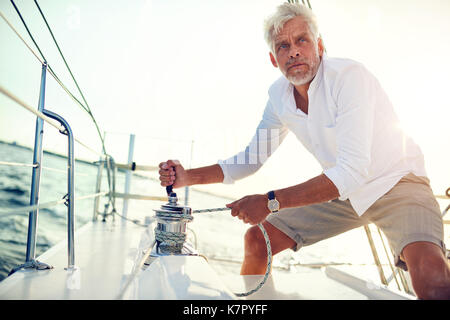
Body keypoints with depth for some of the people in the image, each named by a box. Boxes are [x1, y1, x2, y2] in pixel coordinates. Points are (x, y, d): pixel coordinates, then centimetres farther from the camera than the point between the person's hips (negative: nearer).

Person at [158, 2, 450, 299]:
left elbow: (353, 170, -31)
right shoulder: (279, 95, -4)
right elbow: (253, 158, 5)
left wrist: (271, 202, -32)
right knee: (257, 239, 1)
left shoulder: (349, 76, -25)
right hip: (340, 189, 6)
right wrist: (188, 177, -6)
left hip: (395, 182, -5)